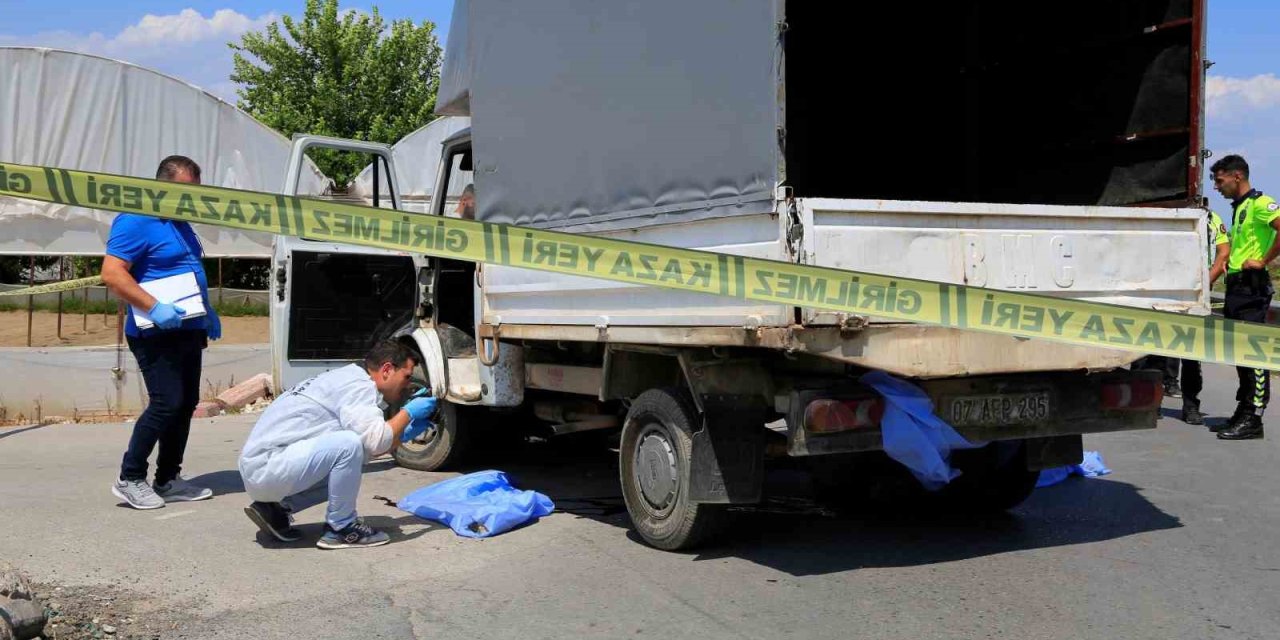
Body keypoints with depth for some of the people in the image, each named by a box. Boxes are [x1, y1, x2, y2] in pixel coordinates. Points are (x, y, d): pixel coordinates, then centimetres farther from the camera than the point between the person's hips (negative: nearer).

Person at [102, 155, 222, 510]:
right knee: (166, 403, -12)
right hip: (156, 334, -9)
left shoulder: (180, 223, 16)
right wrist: (154, 307, -29)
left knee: (186, 404, 10)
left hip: (187, 331, 9)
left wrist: (207, 312, 14)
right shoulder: (136, 221, -13)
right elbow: (112, 273, -21)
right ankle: (130, 478, 3)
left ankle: (167, 480, 19)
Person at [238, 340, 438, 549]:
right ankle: (341, 528, -7)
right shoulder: (359, 385, -12)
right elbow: (377, 441, -26)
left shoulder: (348, 377, 17)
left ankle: (274, 509, 15)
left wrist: (404, 434, 16)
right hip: (267, 468, -10)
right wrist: (408, 413, -9)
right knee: (348, 444, -25)